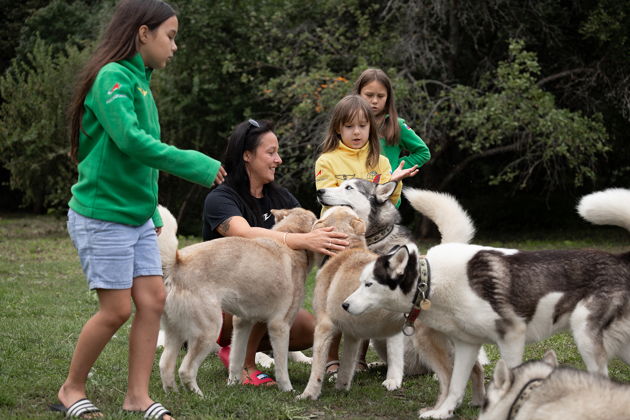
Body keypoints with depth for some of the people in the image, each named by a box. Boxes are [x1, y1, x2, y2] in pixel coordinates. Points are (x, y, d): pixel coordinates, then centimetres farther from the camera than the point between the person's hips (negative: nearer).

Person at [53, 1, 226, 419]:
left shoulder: (140, 80, 11)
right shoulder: (111, 77, -16)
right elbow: (130, 140, -27)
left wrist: (153, 211, 14)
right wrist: (200, 165, -22)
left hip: (137, 216, 8)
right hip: (103, 214, -8)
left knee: (153, 300, 4)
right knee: (117, 309, -3)